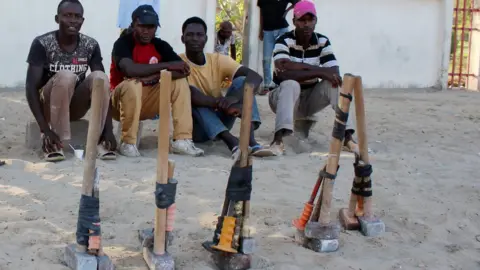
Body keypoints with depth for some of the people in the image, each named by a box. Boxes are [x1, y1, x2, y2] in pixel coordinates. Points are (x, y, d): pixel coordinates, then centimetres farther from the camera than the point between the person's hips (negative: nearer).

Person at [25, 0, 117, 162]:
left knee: (99, 77, -26)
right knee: (66, 76, -34)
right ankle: (55, 142, -27)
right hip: (48, 106, -3)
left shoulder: (91, 46, -6)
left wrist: (109, 129, -22)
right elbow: (31, 87, -21)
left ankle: (98, 140, -22)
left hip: (74, 106, 3)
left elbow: (103, 85, -11)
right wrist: (45, 129, -32)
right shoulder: (42, 44, -16)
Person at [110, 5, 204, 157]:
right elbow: (130, 69, -33)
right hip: (123, 100, -5)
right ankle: (127, 143, -23)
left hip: (148, 103, 5)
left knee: (180, 82, -11)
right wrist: (167, 65, -25)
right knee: (133, 85, -35)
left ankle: (182, 140, -19)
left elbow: (184, 69, -10)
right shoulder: (123, 43, -14)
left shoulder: (161, 45, 2)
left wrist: (156, 75, -26)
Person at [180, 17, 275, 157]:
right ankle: (232, 141, -44)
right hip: (194, 126, -3)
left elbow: (256, 77, -18)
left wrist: (235, 97, -38)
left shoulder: (218, 60, -5)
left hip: (219, 120, 3)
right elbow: (191, 96, -29)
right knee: (193, 98, -31)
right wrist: (224, 104, -43)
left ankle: (250, 140, -33)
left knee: (241, 81, -16)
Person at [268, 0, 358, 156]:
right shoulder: (284, 41, -17)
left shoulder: (323, 42, -6)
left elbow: (335, 73, -18)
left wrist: (300, 67, -26)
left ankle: (347, 136, -26)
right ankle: (278, 138, -48)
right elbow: (283, 73, -33)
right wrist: (318, 71, -35)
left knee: (334, 83, -21)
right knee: (291, 85, -35)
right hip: (284, 96, -3)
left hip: (310, 98, 4)